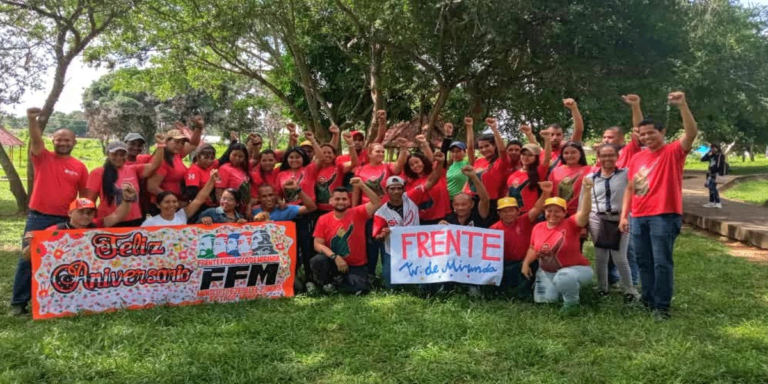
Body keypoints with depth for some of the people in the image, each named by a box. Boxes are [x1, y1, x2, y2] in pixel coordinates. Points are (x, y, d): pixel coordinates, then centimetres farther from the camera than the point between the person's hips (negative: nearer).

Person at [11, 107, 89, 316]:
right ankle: (18, 302, 12)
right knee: (28, 259, 3)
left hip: (66, 220, 1)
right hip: (38, 217, -1)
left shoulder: (80, 167, 4)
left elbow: (85, 195, 9)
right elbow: (36, 139, -17)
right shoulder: (43, 158, 2)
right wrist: (32, 119, -34)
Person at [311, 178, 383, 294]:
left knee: (359, 288, -22)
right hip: (334, 262, 0)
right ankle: (327, 282, 4)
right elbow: (318, 244, -8)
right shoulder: (323, 220, -5)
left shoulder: (357, 213, -8)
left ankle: (345, 280, 16)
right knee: (317, 261, -30)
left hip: (356, 265, 0)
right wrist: (335, 257, -21)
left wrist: (362, 186, -31)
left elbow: (377, 203, -20)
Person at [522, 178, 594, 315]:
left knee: (563, 278, -39)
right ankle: (562, 290, 28)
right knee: (542, 299, -3)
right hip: (547, 272, 6)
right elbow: (533, 249, 12)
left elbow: (584, 212, -33)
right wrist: (526, 263, -2)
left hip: (574, 269, -6)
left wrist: (587, 191, -46)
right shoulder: (538, 228, -1)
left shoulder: (571, 224, -15)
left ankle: (572, 303, -8)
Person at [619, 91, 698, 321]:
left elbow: (692, 132, -21)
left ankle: (662, 307, 5)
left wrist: (682, 105, -32)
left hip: (665, 216, -6)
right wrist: (624, 215, 8)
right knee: (644, 262, 13)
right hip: (638, 218, 6)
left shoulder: (673, 152, -3)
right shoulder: (637, 158, 13)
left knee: (662, 262, -3)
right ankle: (648, 300, 26)